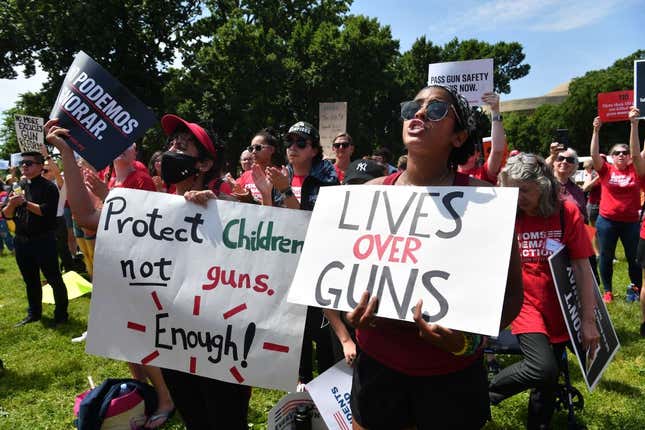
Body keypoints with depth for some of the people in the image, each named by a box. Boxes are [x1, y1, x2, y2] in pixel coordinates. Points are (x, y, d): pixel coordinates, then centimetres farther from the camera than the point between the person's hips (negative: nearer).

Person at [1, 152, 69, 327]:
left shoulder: (48, 187, -7)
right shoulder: (18, 187, 12)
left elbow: (47, 211, -20)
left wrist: (25, 202, -17)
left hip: (43, 240, -6)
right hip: (21, 241, 7)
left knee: (53, 279, 0)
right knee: (30, 280, 17)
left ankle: (61, 314, 11)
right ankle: (34, 313, 29)